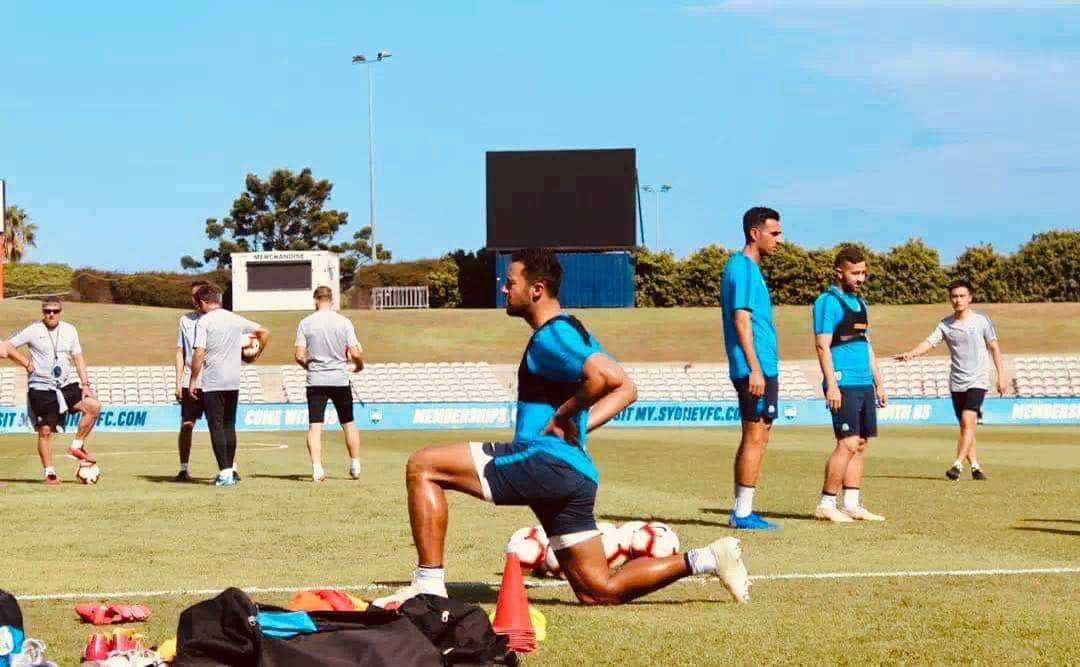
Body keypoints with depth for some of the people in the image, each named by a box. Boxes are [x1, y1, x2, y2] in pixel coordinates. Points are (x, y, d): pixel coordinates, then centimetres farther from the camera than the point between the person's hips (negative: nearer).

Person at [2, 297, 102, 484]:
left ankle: (77, 445, -2)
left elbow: (78, 358, 9)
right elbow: (7, 346, -1)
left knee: (93, 406, -15)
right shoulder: (33, 331, -5)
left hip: (65, 385, 3)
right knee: (45, 430, -3)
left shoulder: (69, 330, 5)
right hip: (41, 388, -3)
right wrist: (26, 363, -8)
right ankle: (49, 473, 8)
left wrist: (85, 384, 1)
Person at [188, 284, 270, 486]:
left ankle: (225, 473, -8)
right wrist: (256, 355, 29)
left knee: (216, 426, -3)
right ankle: (230, 470, 18)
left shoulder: (204, 321, -8)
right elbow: (264, 332, 18)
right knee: (229, 425, 15)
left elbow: (199, 353, -16)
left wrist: (193, 380, -9)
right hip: (234, 381, 6)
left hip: (212, 382, -6)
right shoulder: (236, 319, 10)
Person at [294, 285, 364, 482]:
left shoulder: (306, 323, -3)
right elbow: (355, 354, -8)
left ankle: (317, 468, -15)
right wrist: (359, 364, 14)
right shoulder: (344, 322, -3)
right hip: (340, 379, 1)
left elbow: (299, 356, -6)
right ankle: (355, 466, 20)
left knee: (315, 425, -2)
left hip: (316, 380, -1)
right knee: (348, 423, 15)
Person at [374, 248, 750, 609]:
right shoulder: (570, 332, 20)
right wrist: (579, 426, 13)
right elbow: (625, 389, 24)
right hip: (571, 472, 10)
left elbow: (607, 377, -28)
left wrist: (563, 415, -15)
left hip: (543, 459, -10)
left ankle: (429, 585, -15)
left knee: (422, 466, -10)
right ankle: (704, 560, 9)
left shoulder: (551, 336, -10)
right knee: (599, 591, 13)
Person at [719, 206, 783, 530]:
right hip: (755, 368, -10)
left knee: (752, 438, 12)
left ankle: (741, 511, 15)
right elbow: (742, 320, -18)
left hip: (760, 369, 10)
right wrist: (755, 369, -21)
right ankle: (743, 513, -6)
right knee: (756, 438, -8)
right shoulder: (744, 268, -12)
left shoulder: (747, 267, 18)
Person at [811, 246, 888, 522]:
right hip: (843, 384, -9)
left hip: (864, 385, 9)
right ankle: (826, 505, -6)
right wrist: (831, 385, -20)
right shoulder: (828, 301, -8)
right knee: (848, 443, -12)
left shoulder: (860, 303, 19)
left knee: (860, 445, 7)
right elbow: (822, 346, -13)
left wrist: (878, 383, 21)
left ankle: (852, 505, 11)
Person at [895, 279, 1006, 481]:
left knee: (968, 421, -18)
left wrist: (1001, 375, 1)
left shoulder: (981, 320, -2)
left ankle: (958, 464, -18)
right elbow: (929, 342, -8)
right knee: (964, 426, 7)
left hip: (977, 380, -3)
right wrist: (911, 353, -28)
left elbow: (994, 348, 4)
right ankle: (975, 465, 17)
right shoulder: (945, 324, 3)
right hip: (956, 382, 4)